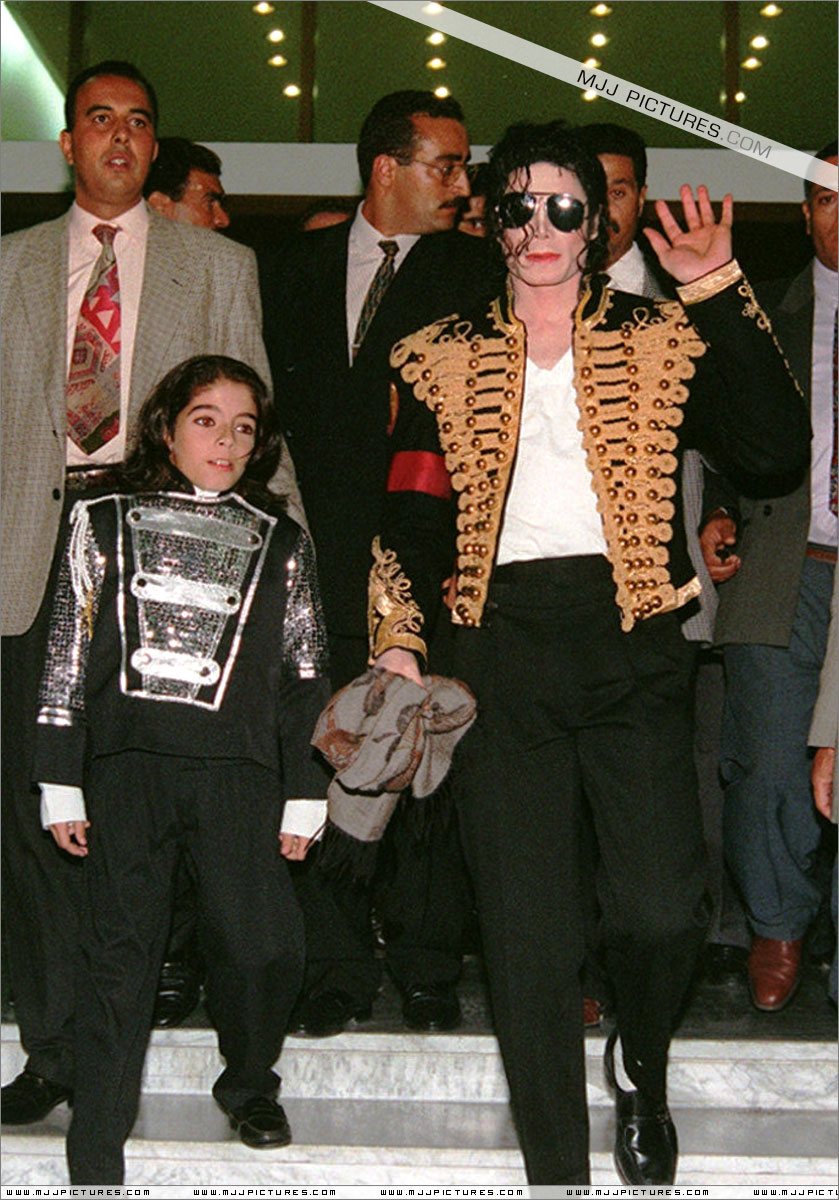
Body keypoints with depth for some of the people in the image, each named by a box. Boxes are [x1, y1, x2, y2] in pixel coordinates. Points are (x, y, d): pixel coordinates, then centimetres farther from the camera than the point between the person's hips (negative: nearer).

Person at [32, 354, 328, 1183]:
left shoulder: (281, 543, 14)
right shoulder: (105, 523, 11)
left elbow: (304, 672, 14)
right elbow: (67, 657, 10)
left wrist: (302, 797, 9)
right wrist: (60, 785, 5)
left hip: (237, 767, 1)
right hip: (125, 758, 0)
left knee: (262, 944, -9)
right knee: (120, 945, -6)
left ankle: (248, 1086, 22)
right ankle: (97, 1155, 3)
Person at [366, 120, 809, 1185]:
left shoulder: (661, 342, 9)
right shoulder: (442, 359, 13)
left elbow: (773, 447, -5)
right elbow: (410, 518, 12)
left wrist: (719, 289, -5)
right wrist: (396, 646, -1)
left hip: (631, 641, 0)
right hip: (501, 646, 1)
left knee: (662, 910, -11)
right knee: (527, 935, 0)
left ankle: (641, 1070, 23)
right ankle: (556, 1169, 15)